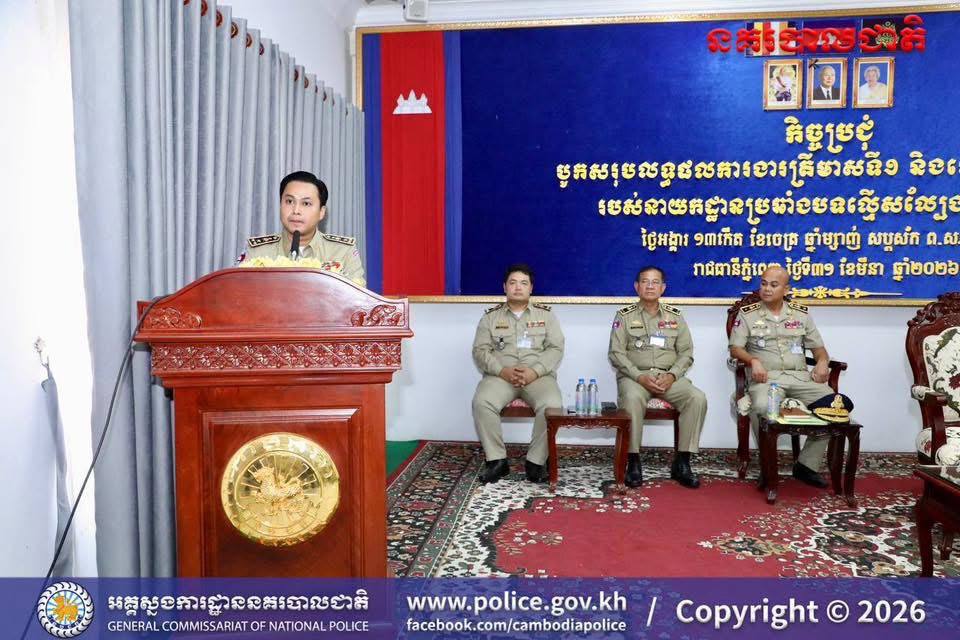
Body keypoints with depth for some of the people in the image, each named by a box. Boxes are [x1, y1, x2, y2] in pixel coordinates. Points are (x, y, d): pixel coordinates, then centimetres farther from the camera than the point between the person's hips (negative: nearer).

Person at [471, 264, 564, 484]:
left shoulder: (546, 314, 11)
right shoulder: (491, 316, 12)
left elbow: (556, 348, 2)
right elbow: (480, 351, 4)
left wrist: (534, 371, -15)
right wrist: (502, 370, -14)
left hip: (538, 375, 0)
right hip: (500, 375, 1)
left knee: (552, 405, -31)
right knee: (482, 402, -30)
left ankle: (536, 462, -15)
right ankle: (497, 460, -16)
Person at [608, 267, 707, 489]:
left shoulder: (675, 316, 13)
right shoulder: (625, 316, 6)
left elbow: (686, 353, 9)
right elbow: (616, 353, -2)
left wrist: (672, 375, -11)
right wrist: (640, 377, -16)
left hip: (669, 376, 3)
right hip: (634, 376, -2)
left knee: (697, 398, -25)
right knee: (632, 398, -37)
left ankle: (682, 463, -16)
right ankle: (633, 461, -23)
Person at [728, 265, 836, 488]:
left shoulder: (801, 313, 18)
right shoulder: (747, 314, 9)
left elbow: (818, 347, 19)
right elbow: (735, 348, 2)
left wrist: (822, 362, -4)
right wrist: (754, 361, -18)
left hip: (800, 376, 3)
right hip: (766, 377, -3)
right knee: (762, 407, -36)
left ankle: (807, 465, -10)